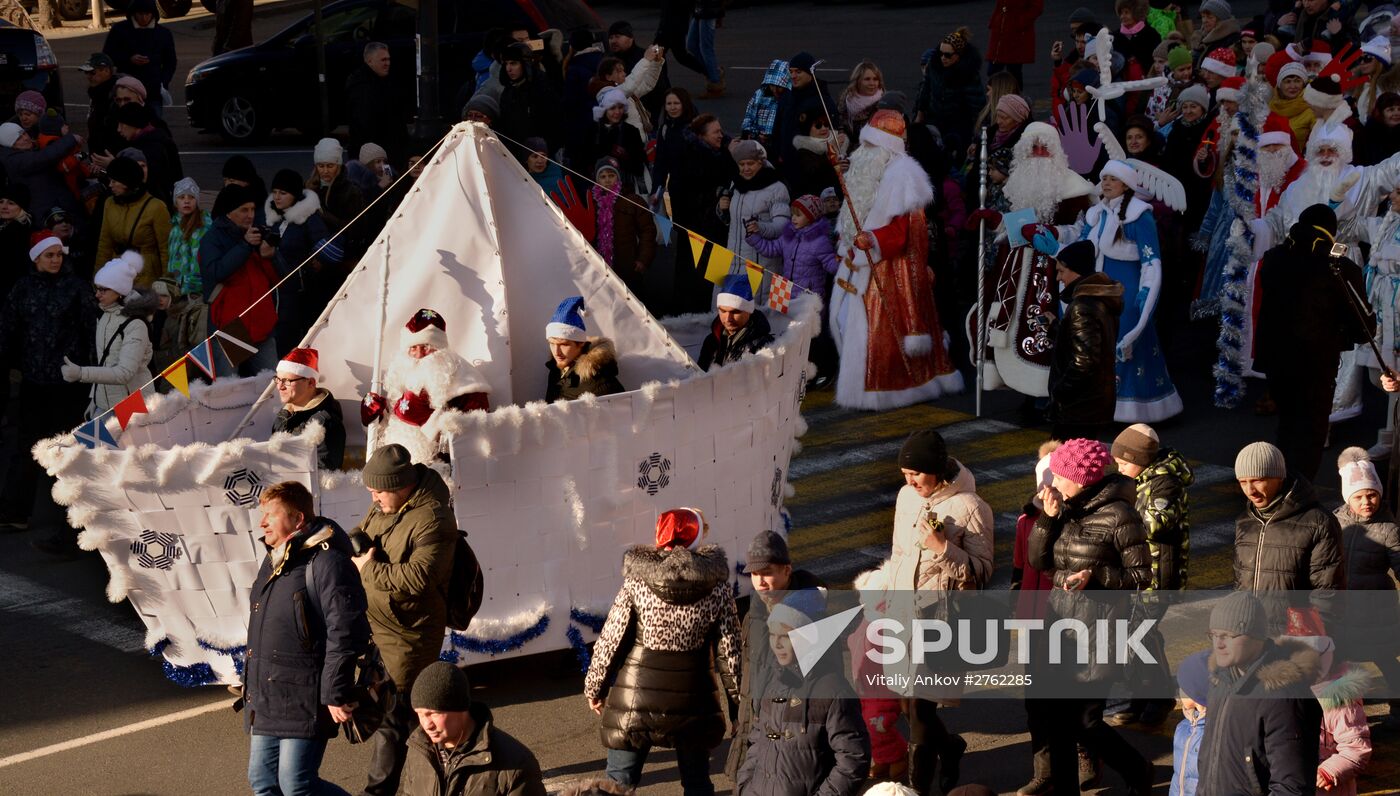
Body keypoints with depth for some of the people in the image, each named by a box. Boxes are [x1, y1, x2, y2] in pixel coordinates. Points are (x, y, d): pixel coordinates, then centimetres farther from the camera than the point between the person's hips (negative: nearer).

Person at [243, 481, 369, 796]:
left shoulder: (326, 563, -15)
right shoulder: (273, 561, 15)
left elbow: (346, 633, -19)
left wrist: (336, 695, -20)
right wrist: (252, 685, 27)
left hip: (305, 699, -10)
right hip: (266, 699, 10)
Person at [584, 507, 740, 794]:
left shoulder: (637, 580, -10)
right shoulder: (715, 585, -7)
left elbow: (610, 640, -7)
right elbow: (729, 648, -4)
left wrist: (593, 687, 6)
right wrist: (736, 698, 8)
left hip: (637, 697, -1)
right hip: (692, 700, 2)